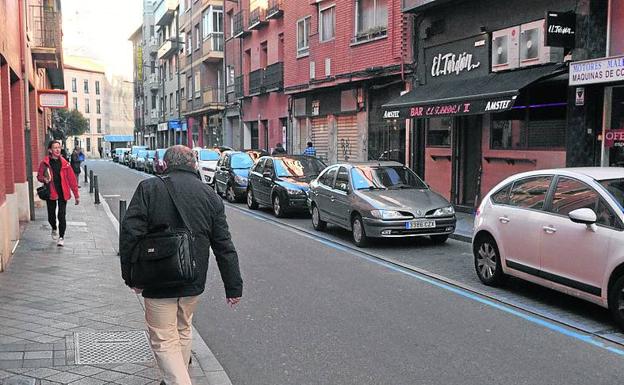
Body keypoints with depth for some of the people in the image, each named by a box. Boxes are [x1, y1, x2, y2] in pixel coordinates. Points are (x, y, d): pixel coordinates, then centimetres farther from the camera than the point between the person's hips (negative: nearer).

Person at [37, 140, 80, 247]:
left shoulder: (64, 163, -1)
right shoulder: (45, 163, -3)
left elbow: (72, 179, 0)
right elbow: (39, 176, 8)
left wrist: (76, 195, -1)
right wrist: (44, 179, -17)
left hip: (63, 193, 0)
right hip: (51, 193, 1)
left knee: (62, 216, -4)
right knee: (51, 216, 12)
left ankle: (61, 237, 10)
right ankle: (54, 229, 43)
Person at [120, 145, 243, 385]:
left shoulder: (148, 188, -5)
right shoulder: (210, 196, 4)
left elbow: (130, 234, -12)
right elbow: (224, 247, 3)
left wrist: (130, 276, -3)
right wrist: (234, 286, 6)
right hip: (193, 283, 4)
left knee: (164, 341, 2)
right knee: (183, 331, 23)